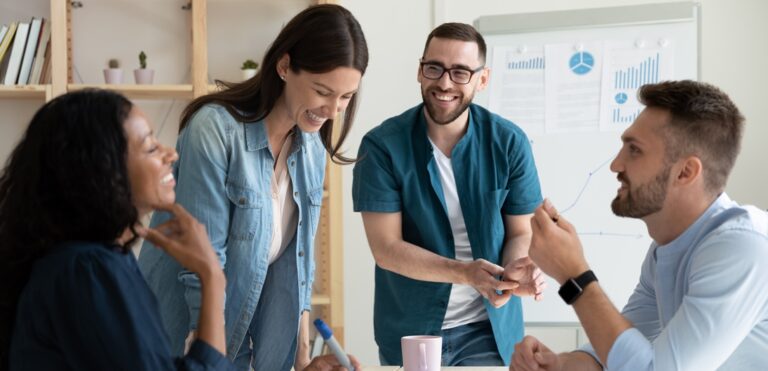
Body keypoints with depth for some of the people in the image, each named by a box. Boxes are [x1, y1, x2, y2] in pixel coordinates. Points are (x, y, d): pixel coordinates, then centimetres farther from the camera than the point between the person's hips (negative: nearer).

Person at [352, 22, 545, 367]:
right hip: (409, 330, -1)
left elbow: (520, 232, -1)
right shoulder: (382, 145, -12)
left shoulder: (509, 143, -7)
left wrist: (516, 269, -24)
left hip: (490, 328, 1)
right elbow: (386, 247, -15)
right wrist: (466, 272, -28)